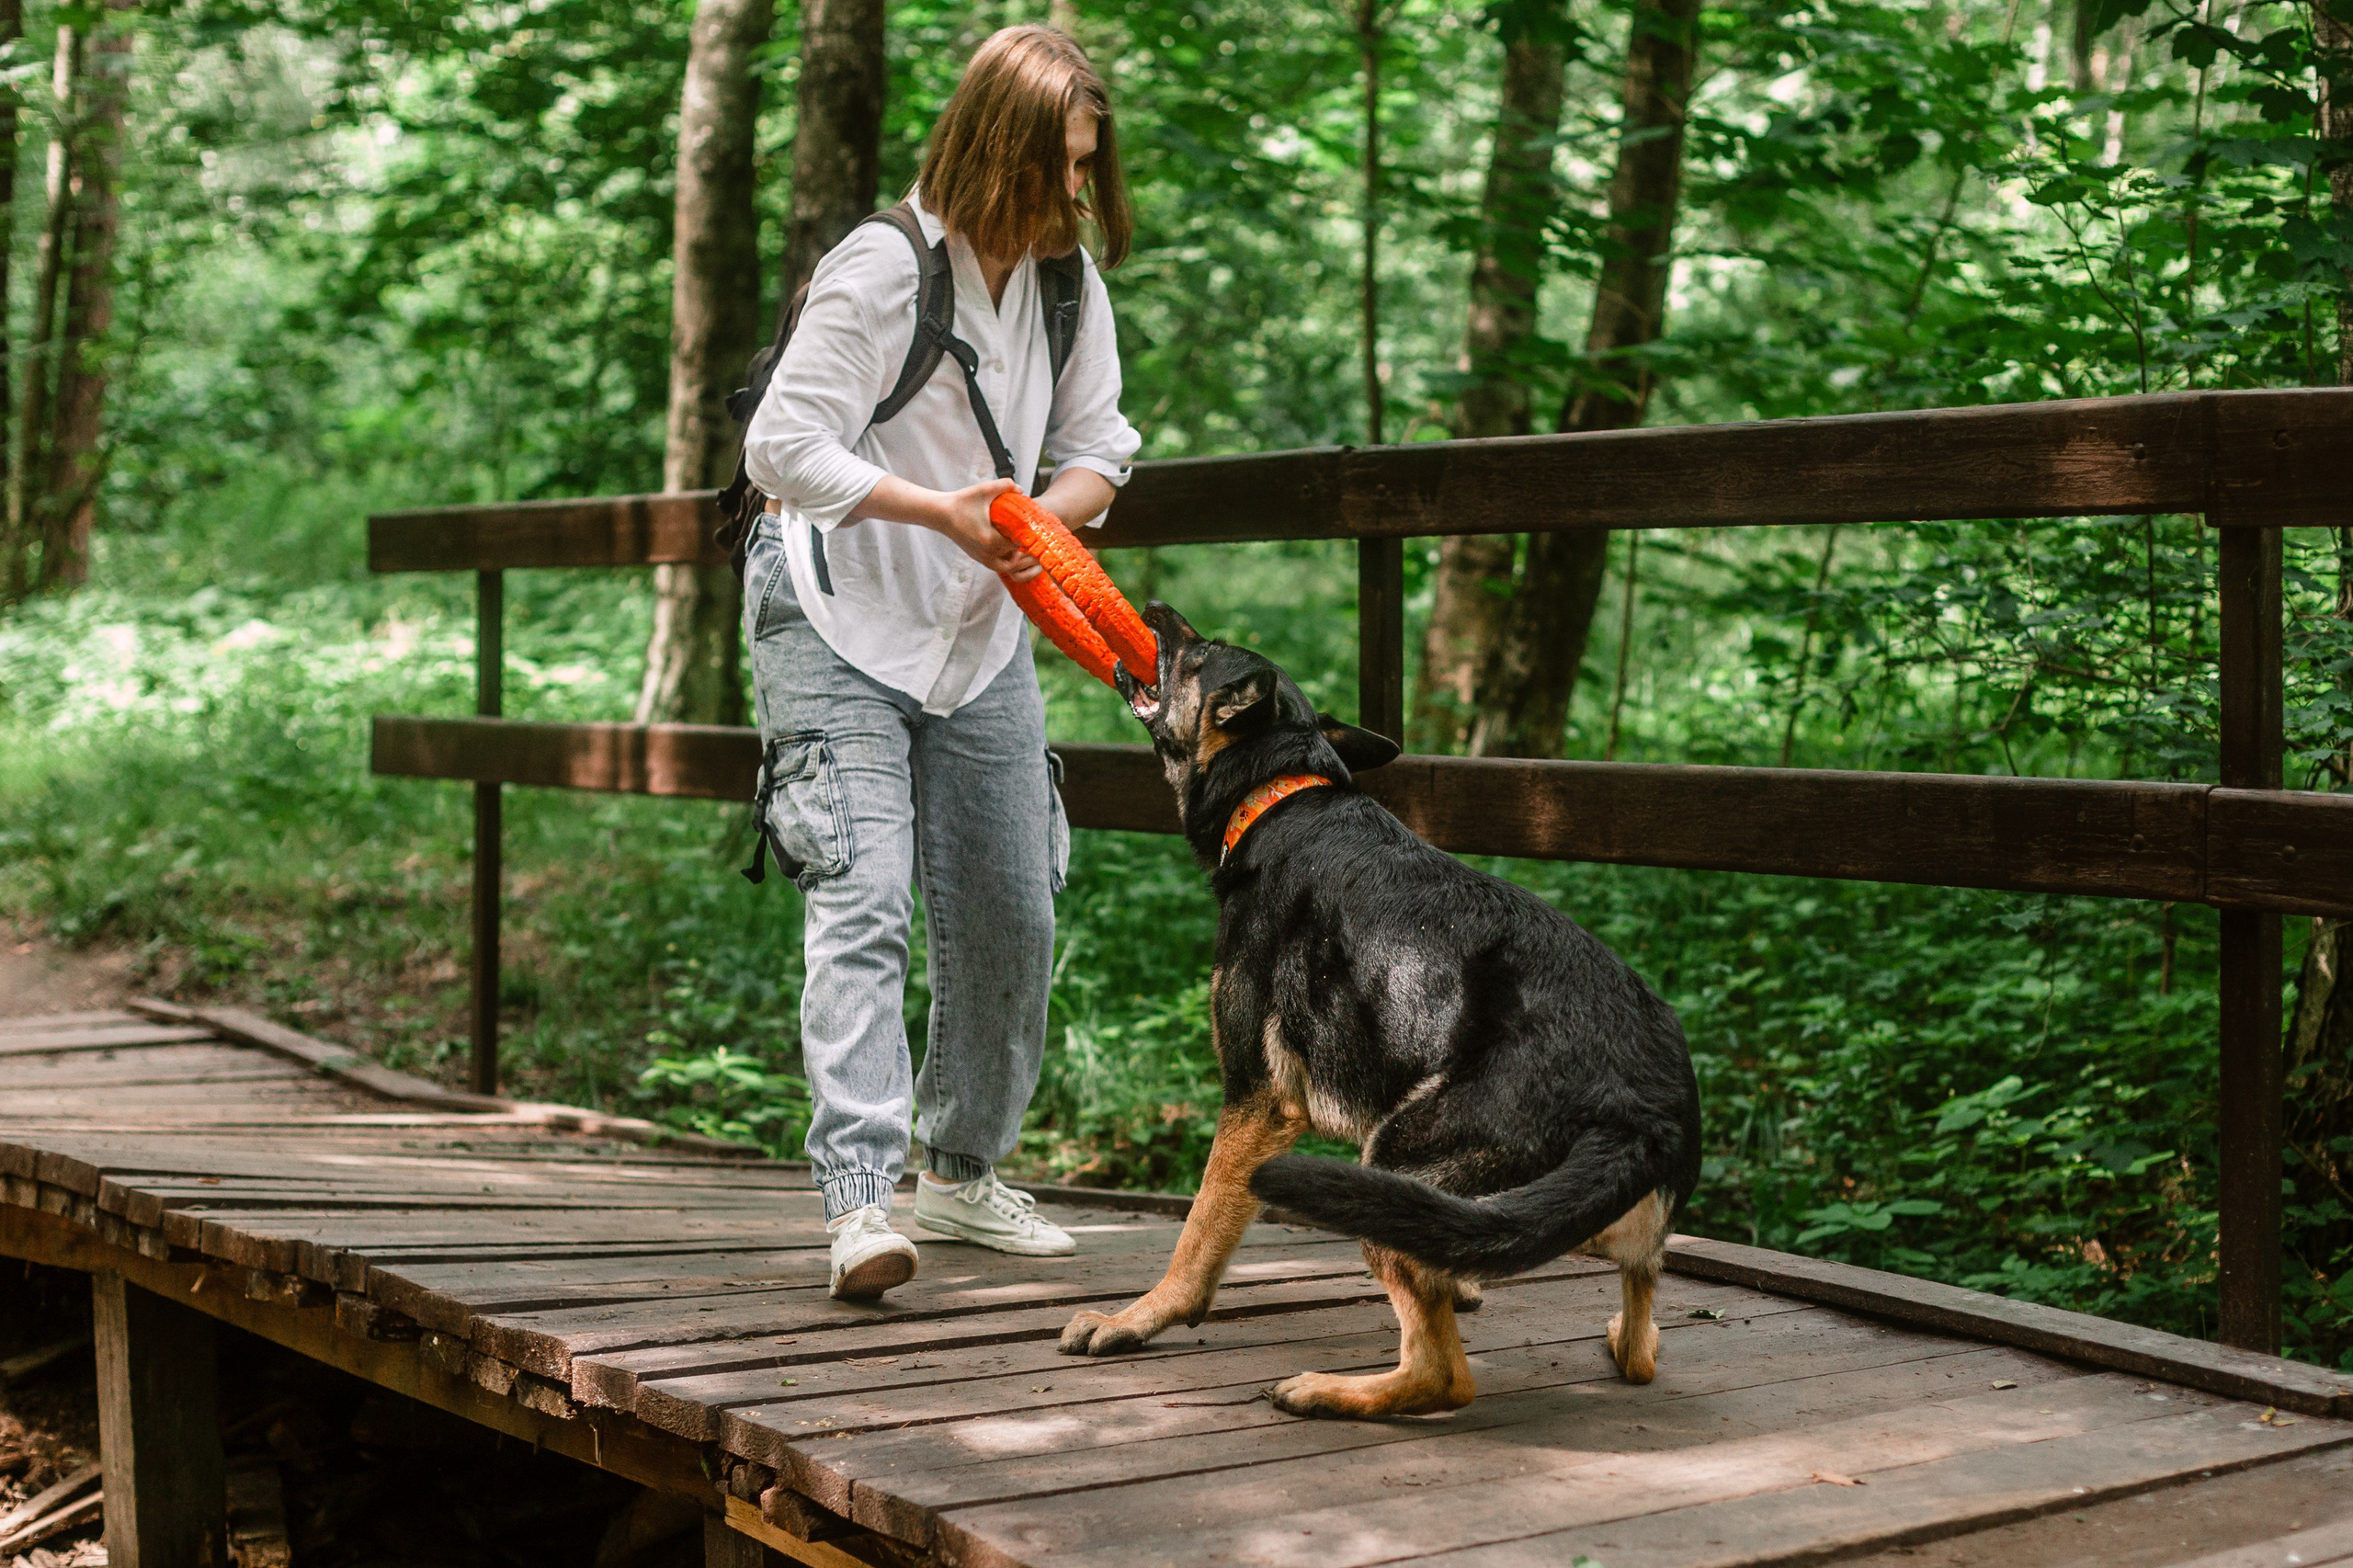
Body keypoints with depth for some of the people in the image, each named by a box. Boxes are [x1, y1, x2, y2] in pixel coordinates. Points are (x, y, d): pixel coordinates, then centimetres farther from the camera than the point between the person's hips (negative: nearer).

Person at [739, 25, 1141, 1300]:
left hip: (980, 635, 7)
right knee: (861, 900, -19)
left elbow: (1098, 450, 11)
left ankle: (962, 1171, 26)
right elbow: (782, 447, -18)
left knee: (1011, 917, 9)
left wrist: (1034, 522, -11)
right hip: (836, 623, -7)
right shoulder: (882, 266, -16)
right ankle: (860, 1201, -23)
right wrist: (944, 510, -24)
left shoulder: (1072, 282, 4)